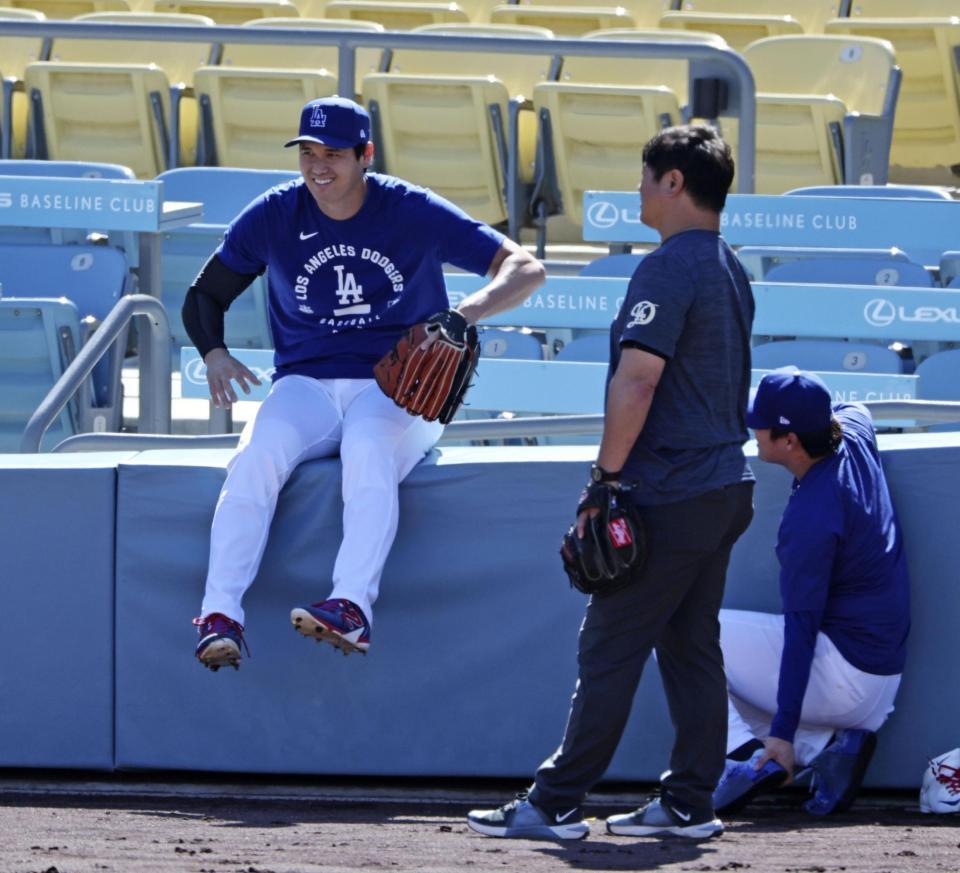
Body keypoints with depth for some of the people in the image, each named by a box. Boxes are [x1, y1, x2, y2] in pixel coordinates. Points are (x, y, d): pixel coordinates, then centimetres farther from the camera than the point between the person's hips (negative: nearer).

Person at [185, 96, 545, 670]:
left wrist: (471, 312, -27)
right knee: (256, 456, -31)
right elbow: (206, 295, 17)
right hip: (305, 385, 2)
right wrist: (214, 353, -6)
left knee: (368, 449, -38)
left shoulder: (412, 213, -3)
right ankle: (221, 616, -38)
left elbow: (526, 268, -5)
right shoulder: (274, 217, 4)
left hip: (399, 389, -2)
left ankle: (353, 606, -52)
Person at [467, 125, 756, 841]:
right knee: (693, 643, 12)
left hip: (672, 498, -9)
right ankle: (691, 802, 13)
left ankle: (557, 803, -3)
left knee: (612, 647, -5)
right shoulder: (732, 272, 14)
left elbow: (638, 379, -23)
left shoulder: (669, 269, -16)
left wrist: (608, 476, -18)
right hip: (728, 484, 9)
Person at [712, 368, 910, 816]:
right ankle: (833, 742, 3)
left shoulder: (809, 518, -24)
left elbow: (802, 627, -24)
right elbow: (851, 409, 28)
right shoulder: (855, 433, 0)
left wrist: (784, 732, -23)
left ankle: (746, 754, -19)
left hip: (842, 675, -9)